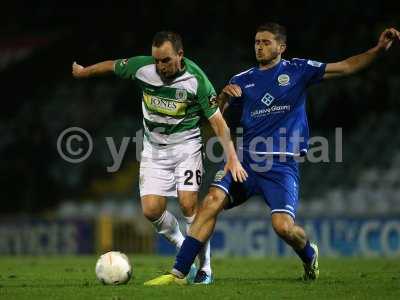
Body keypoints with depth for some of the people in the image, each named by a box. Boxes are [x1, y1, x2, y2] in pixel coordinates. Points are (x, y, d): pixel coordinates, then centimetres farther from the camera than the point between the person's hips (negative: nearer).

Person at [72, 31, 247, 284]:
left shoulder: (196, 79, -20)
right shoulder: (141, 67, -13)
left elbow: (217, 120, -16)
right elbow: (111, 66, 8)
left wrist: (232, 158, -24)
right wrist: (83, 71, 24)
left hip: (186, 144, -3)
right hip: (154, 147, 3)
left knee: (188, 204, -18)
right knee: (151, 210, -9)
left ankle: (205, 268, -3)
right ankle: (183, 248, 18)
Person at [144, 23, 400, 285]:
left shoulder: (298, 70, 5)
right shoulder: (243, 80, 13)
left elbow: (346, 67, 1)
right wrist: (224, 96, -8)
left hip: (282, 165, -3)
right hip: (246, 160, 3)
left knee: (283, 226, -19)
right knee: (212, 201, -20)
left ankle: (310, 255, 18)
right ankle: (179, 273, -18)